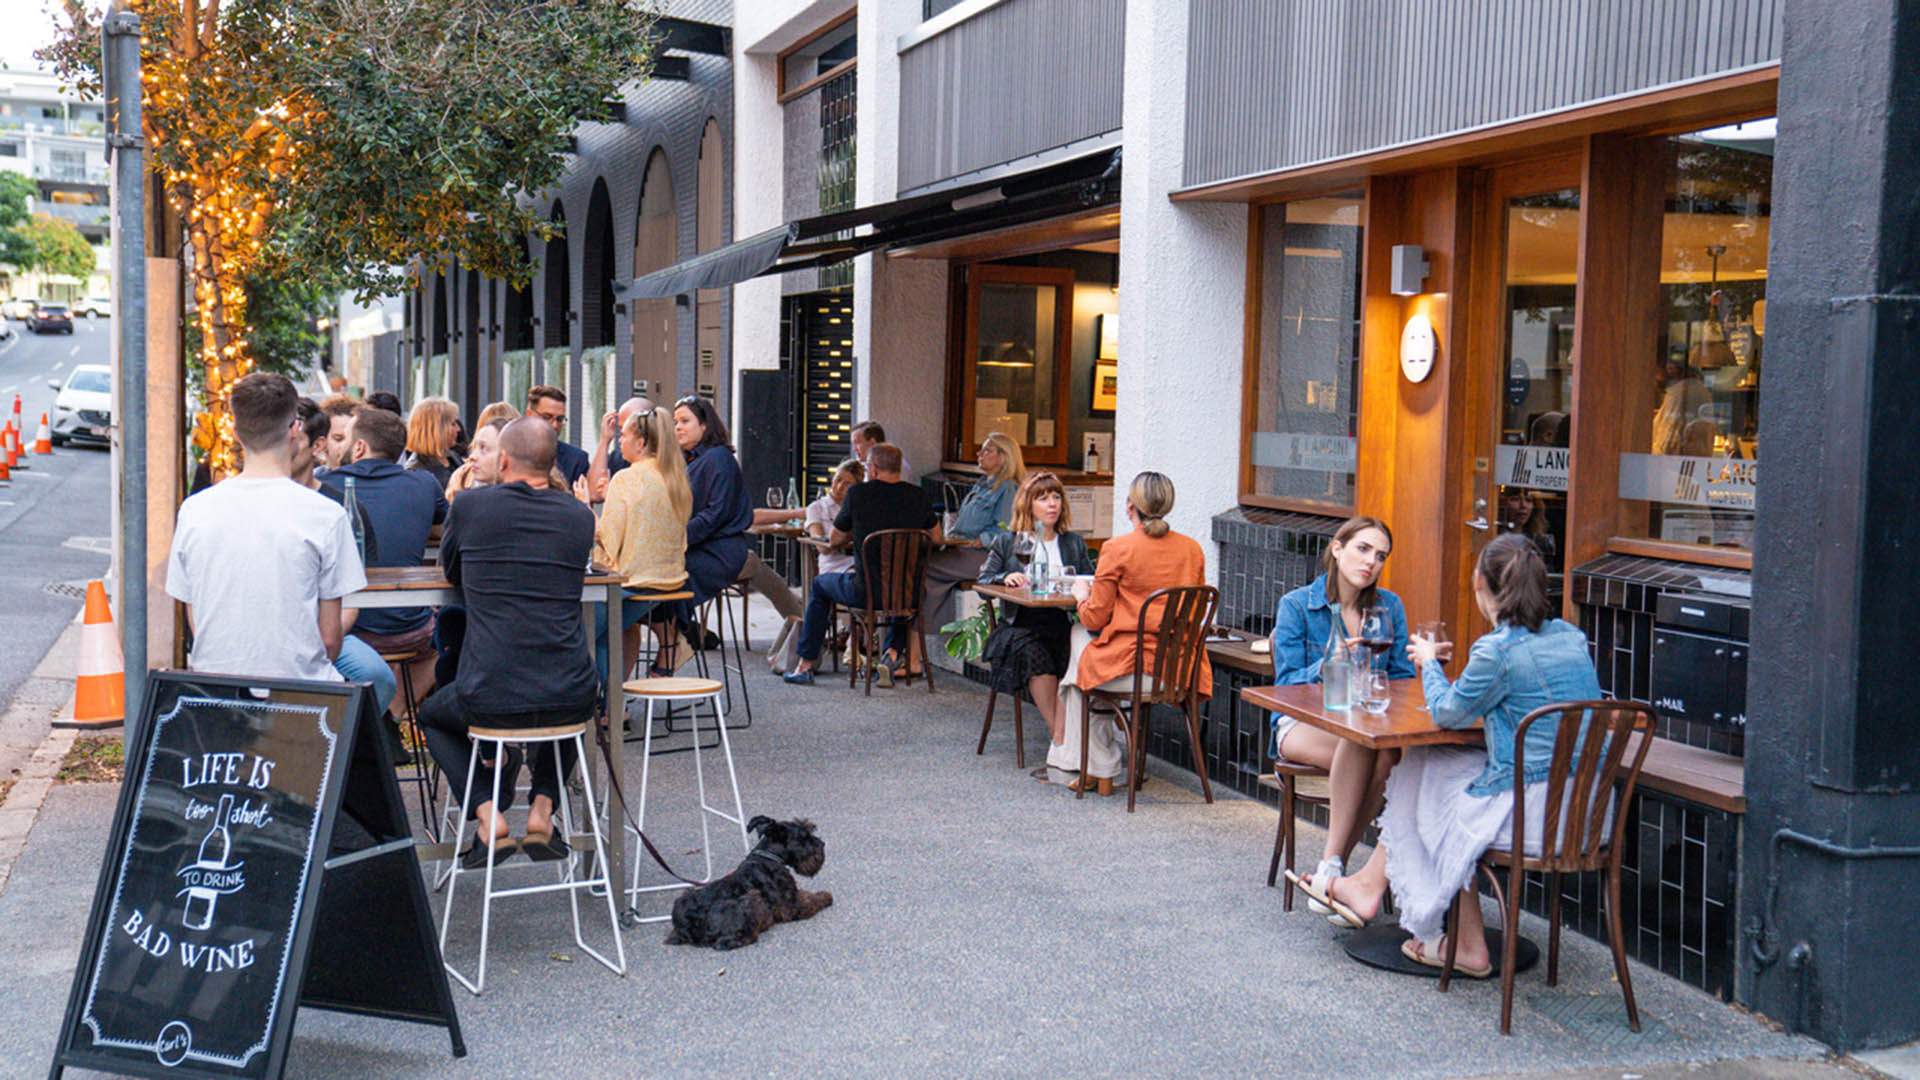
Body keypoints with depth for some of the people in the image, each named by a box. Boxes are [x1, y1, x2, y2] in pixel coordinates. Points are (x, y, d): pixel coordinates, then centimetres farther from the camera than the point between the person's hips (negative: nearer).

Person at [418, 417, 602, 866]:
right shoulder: (580, 517, 4)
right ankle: (542, 812, 23)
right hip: (571, 699, 2)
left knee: (432, 715, 32)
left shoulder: (470, 505, -2)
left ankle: (489, 817, 11)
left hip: (490, 700, -2)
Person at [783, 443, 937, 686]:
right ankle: (893, 652, 16)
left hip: (865, 592, -2)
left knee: (819, 584, 27)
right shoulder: (918, 496, 0)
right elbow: (936, 537, 14)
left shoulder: (858, 493, -8)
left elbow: (834, 539, 5)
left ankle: (806, 665, 27)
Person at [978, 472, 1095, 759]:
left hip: (1061, 624, 1)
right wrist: (1005, 579, -11)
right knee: (1034, 654, -35)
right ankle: (1063, 741, -25)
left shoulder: (1074, 544, 20)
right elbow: (982, 582, 10)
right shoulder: (1006, 542, 14)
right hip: (1019, 627, -1)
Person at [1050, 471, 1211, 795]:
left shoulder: (1118, 549, -10)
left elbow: (1095, 618, -5)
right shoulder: (1192, 549, 5)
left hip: (1131, 668, -6)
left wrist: (1081, 593, 16)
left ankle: (1100, 770, 29)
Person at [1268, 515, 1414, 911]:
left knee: (1385, 754, -34)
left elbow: (1403, 678, 11)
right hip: (1302, 724, -3)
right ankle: (1333, 866, -31)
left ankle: (1330, 867, -26)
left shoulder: (1390, 607, 9)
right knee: (1361, 743, -36)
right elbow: (1286, 684, -6)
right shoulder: (1296, 605, -1)